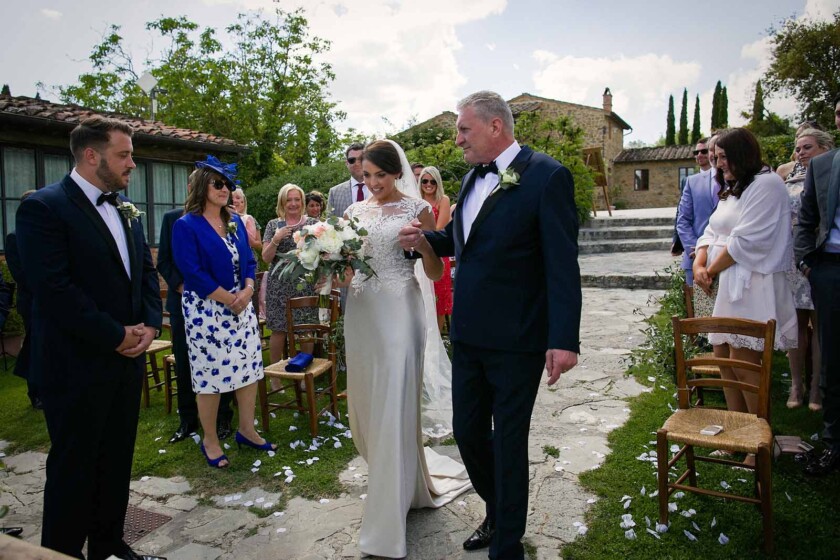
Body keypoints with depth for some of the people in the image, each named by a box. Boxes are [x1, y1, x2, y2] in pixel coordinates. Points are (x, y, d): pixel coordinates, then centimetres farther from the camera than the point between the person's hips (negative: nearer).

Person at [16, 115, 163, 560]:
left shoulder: (125, 210, 11)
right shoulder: (44, 207, -12)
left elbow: (146, 271, 14)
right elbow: (53, 288, -19)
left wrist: (150, 324, -2)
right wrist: (115, 337, -16)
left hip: (128, 358, 7)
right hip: (77, 365, -7)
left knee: (117, 461, 17)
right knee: (73, 468, 8)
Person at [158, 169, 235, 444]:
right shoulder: (172, 218, 7)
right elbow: (163, 260, 7)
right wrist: (180, 286, -6)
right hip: (183, 301, 3)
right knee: (184, 364, 10)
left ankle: (223, 419, 19)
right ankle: (188, 420, 24)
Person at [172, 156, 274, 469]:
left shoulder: (236, 221, 11)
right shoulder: (187, 225, -8)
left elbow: (249, 261, 10)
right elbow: (192, 272, -15)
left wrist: (247, 291, -8)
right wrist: (228, 299, -15)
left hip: (241, 306, 6)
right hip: (207, 310, -6)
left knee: (250, 367, 8)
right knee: (210, 374, 2)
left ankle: (246, 430, 24)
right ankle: (210, 441, 18)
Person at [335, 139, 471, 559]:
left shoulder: (417, 209, -1)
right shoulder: (355, 212, 11)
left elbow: (435, 274, -3)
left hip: (399, 311, -5)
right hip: (362, 311, 5)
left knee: (393, 407, -5)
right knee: (365, 403, 11)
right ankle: (403, 477, 41)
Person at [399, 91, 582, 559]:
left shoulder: (547, 176, -13)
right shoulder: (473, 178, 10)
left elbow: (562, 263, -16)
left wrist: (564, 339, -21)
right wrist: (426, 239, 0)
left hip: (516, 340, -7)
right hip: (468, 334, 7)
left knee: (509, 441, 8)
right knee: (468, 433, 17)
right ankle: (498, 515, 43)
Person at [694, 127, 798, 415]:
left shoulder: (767, 184, -10)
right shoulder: (732, 189, 21)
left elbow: (746, 241, -17)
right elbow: (711, 233, 15)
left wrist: (712, 271, -8)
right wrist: (699, 264, -3)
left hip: (752, 286, -9)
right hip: (728, 285, 9)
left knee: (743, 364, -8)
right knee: (723, 357, 11)